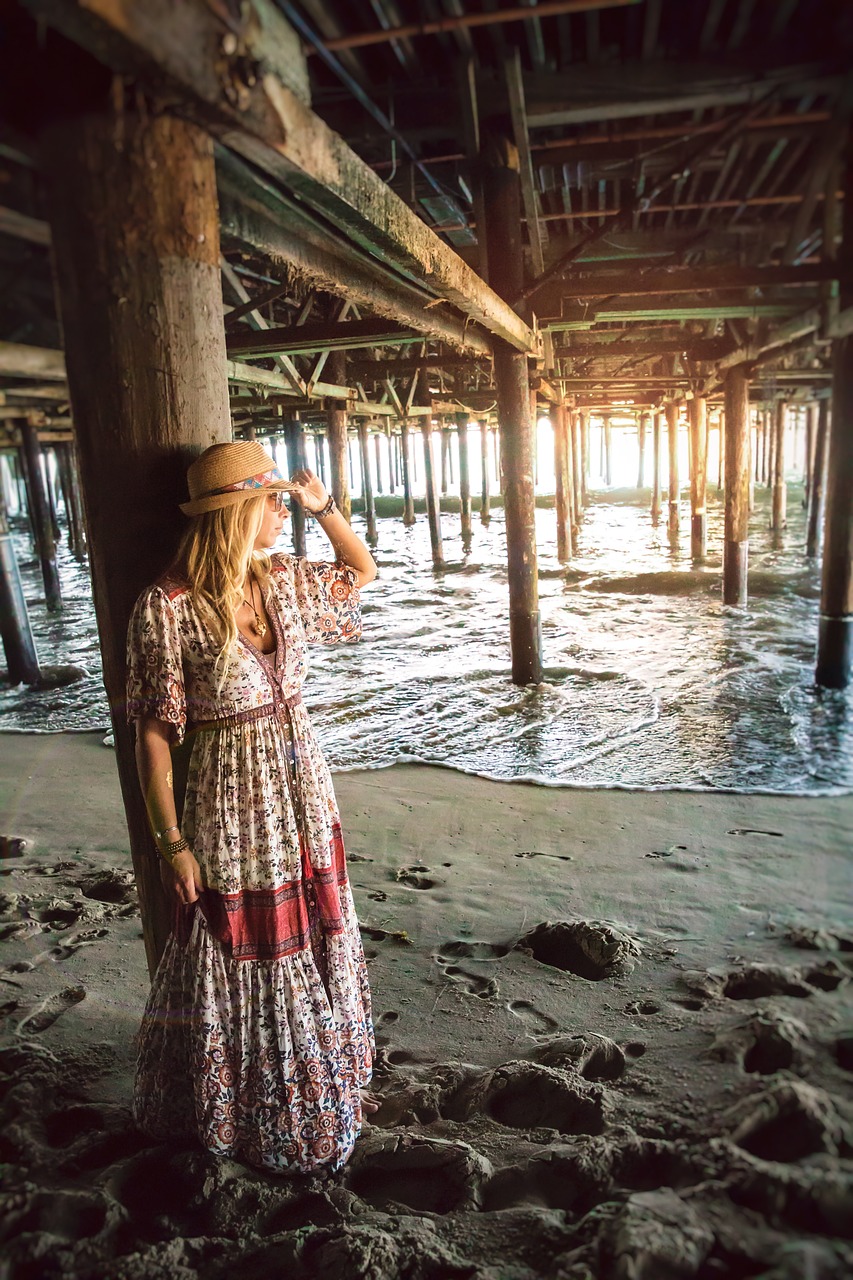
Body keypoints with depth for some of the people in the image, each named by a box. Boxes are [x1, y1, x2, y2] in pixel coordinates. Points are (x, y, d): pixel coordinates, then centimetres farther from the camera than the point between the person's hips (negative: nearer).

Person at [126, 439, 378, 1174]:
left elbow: (362, 572, 17)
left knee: (315, 945, 22)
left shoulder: (285, 580, -2)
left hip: (304, 790, 6)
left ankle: (322, 1082, 48)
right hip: (232, 805, -6)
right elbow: (153, 733, -14)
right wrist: (172, 842, -12)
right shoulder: (169, 607, -19)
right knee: (241, 961, 14)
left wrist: (323, 506, 1)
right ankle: (244, 1115, 42)